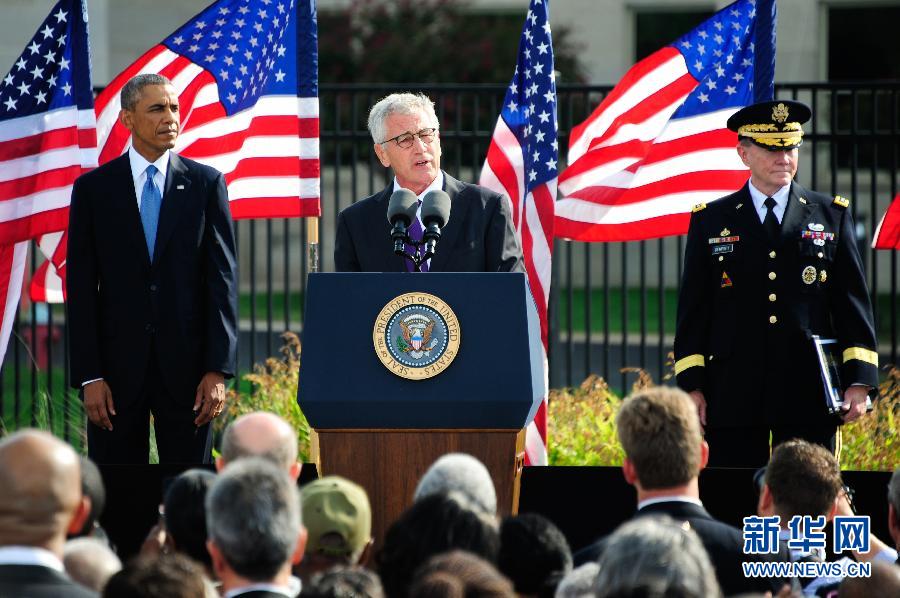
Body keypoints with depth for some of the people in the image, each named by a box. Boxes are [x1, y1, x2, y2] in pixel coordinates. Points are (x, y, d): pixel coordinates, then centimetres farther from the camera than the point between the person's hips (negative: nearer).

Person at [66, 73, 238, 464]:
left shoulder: (206, 184, 5)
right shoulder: (93, 188, 4)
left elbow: (223, 279, 2)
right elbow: (80, 287, 2)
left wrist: (218, 369, -7)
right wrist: (88, 376, -6)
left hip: (186, 365, 0)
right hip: (117, 364, 0)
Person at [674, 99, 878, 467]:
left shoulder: (832, 216, 10)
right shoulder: (710, 222, 9)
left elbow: (854, 302, 8)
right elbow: (693, 310, 8)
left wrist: (859, 381, -1)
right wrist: (692, 385, 0)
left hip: (809, 394, 0)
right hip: (734, 394, 0)